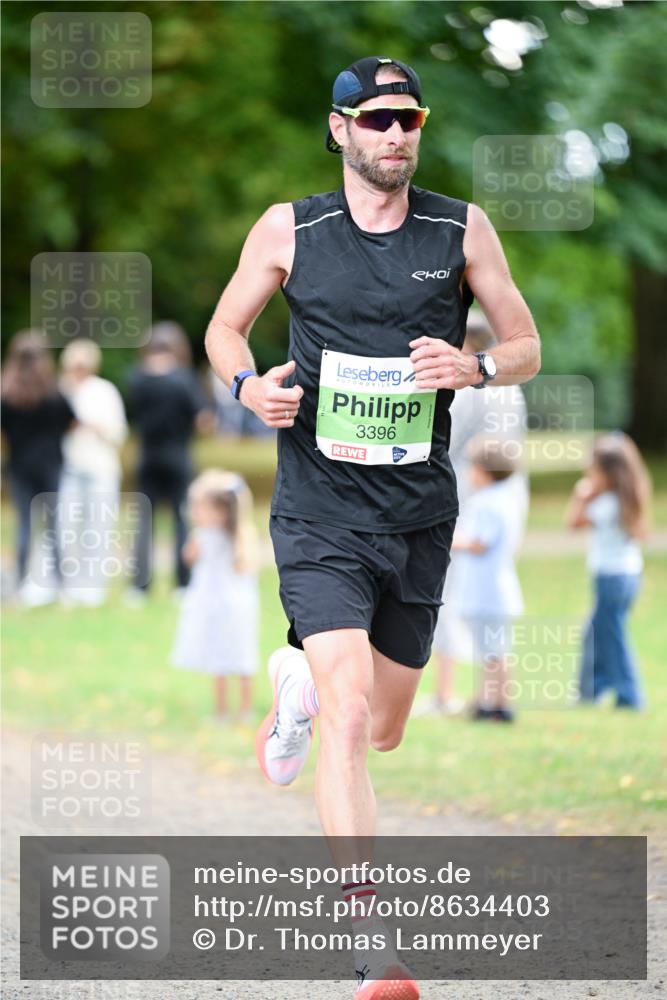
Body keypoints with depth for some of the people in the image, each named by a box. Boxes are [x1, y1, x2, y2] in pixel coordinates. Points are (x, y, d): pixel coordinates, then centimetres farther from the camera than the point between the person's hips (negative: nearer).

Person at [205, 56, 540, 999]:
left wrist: (474, 366, -16)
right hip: (320, 515, -3)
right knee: (349, 720, -18)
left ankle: (299, 681, 50)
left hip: (419, 516, 3)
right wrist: (249, 385, -9)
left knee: (383, 730, 14)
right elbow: (224, 328, 13)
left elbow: (528, 347, 7)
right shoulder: (287, 231, -1)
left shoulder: (462, 230, 2)